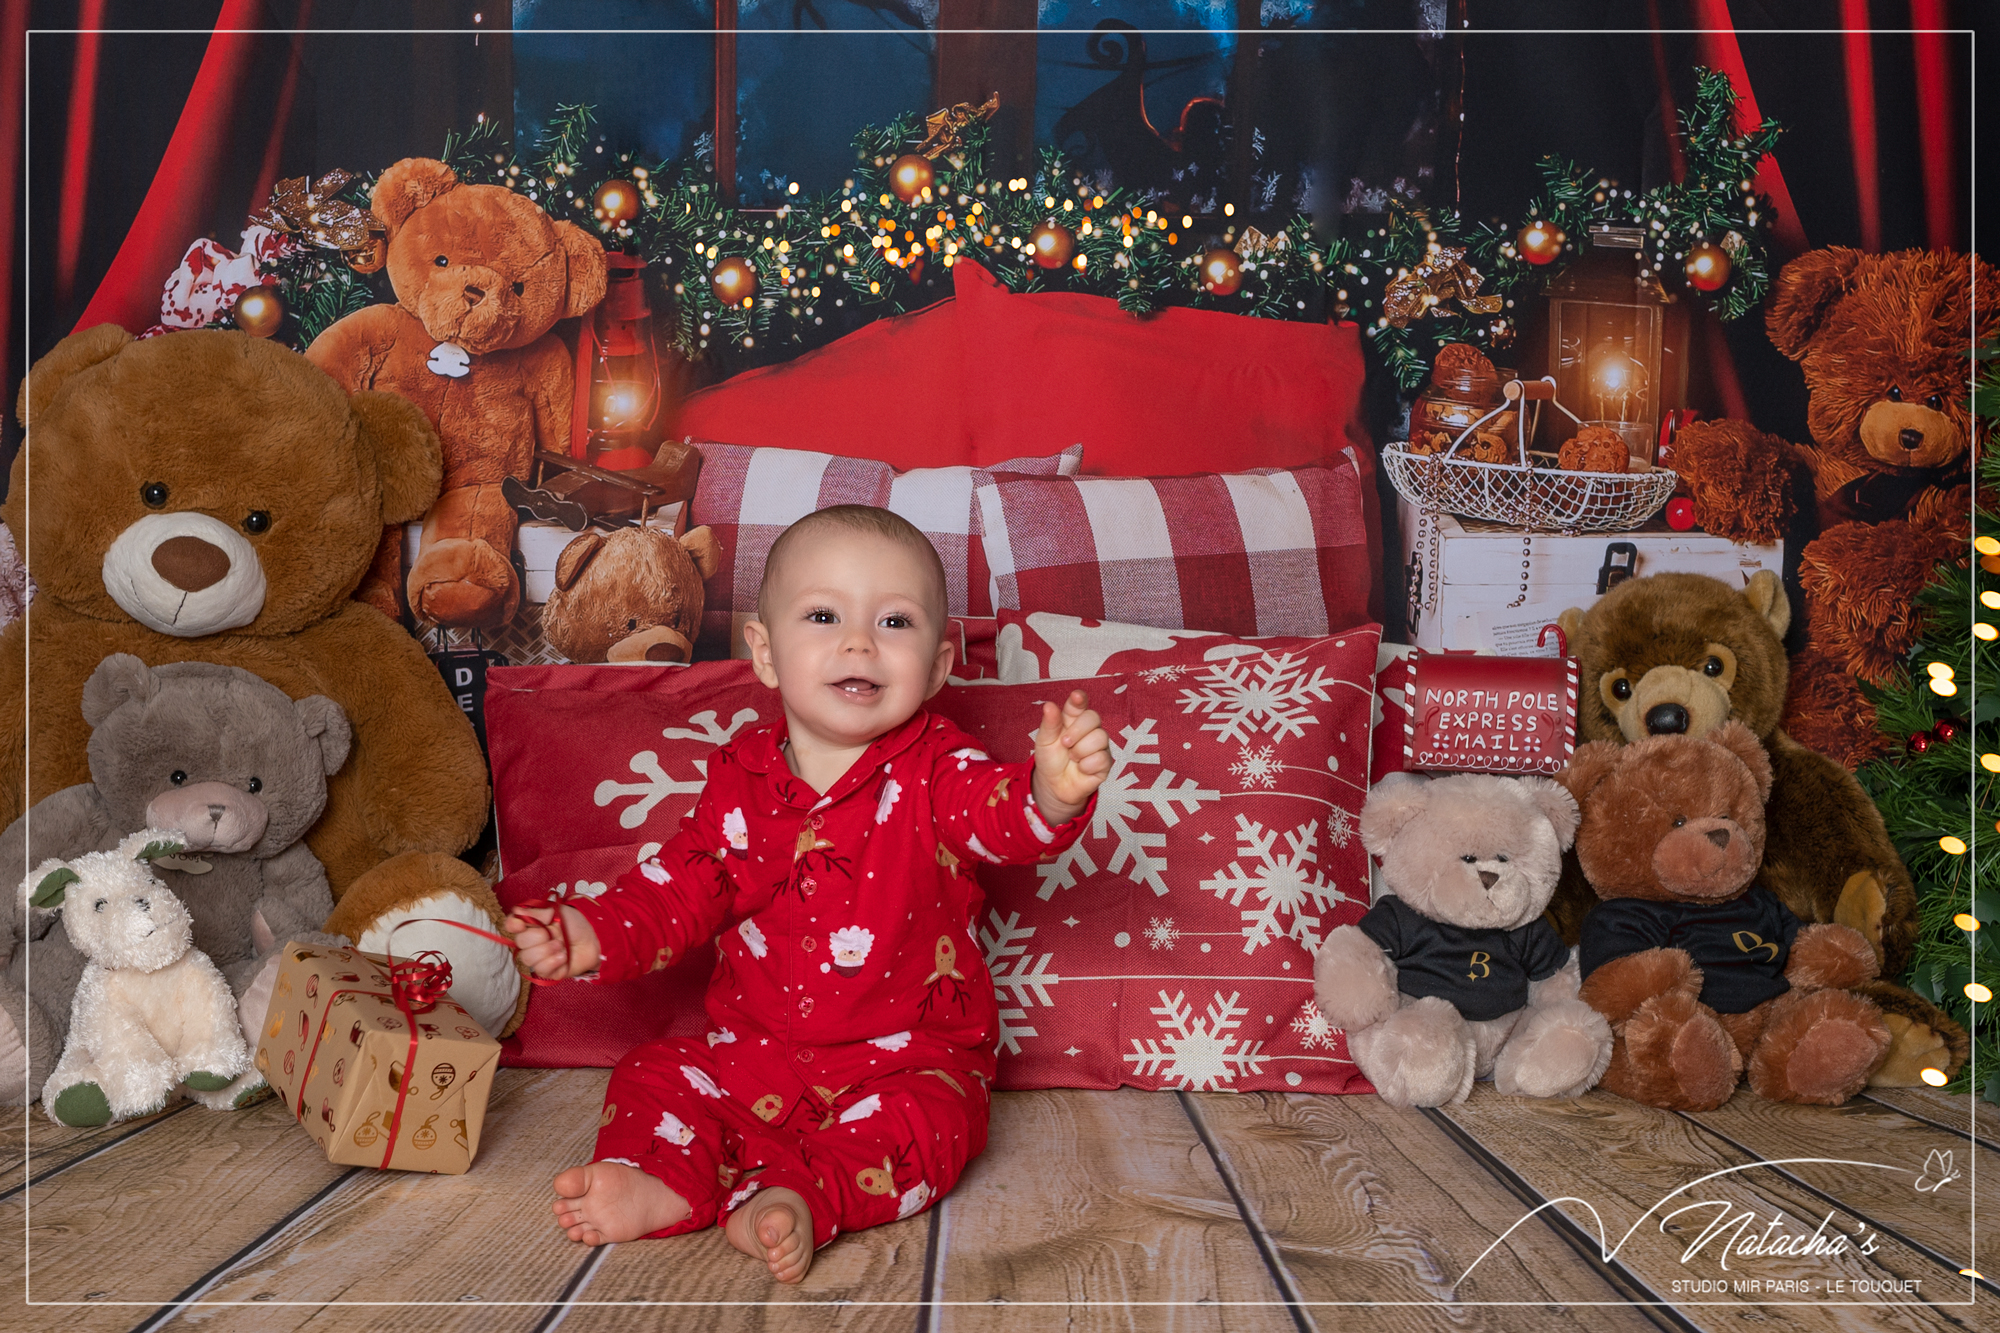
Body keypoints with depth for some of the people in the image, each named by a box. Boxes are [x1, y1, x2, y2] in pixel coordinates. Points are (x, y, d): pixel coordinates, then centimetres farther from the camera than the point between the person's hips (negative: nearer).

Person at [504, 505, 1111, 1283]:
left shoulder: (934, 773, -11)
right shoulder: (741, 781, 0)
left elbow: (1005, 818, -30)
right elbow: (682, 888, 7)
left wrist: (1053, 790, -55)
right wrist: (592, 935, -11)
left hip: (908, 1058, -3)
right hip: (757, 1052, 4)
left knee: (927, 1124, -29)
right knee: (650, 1079, -9)